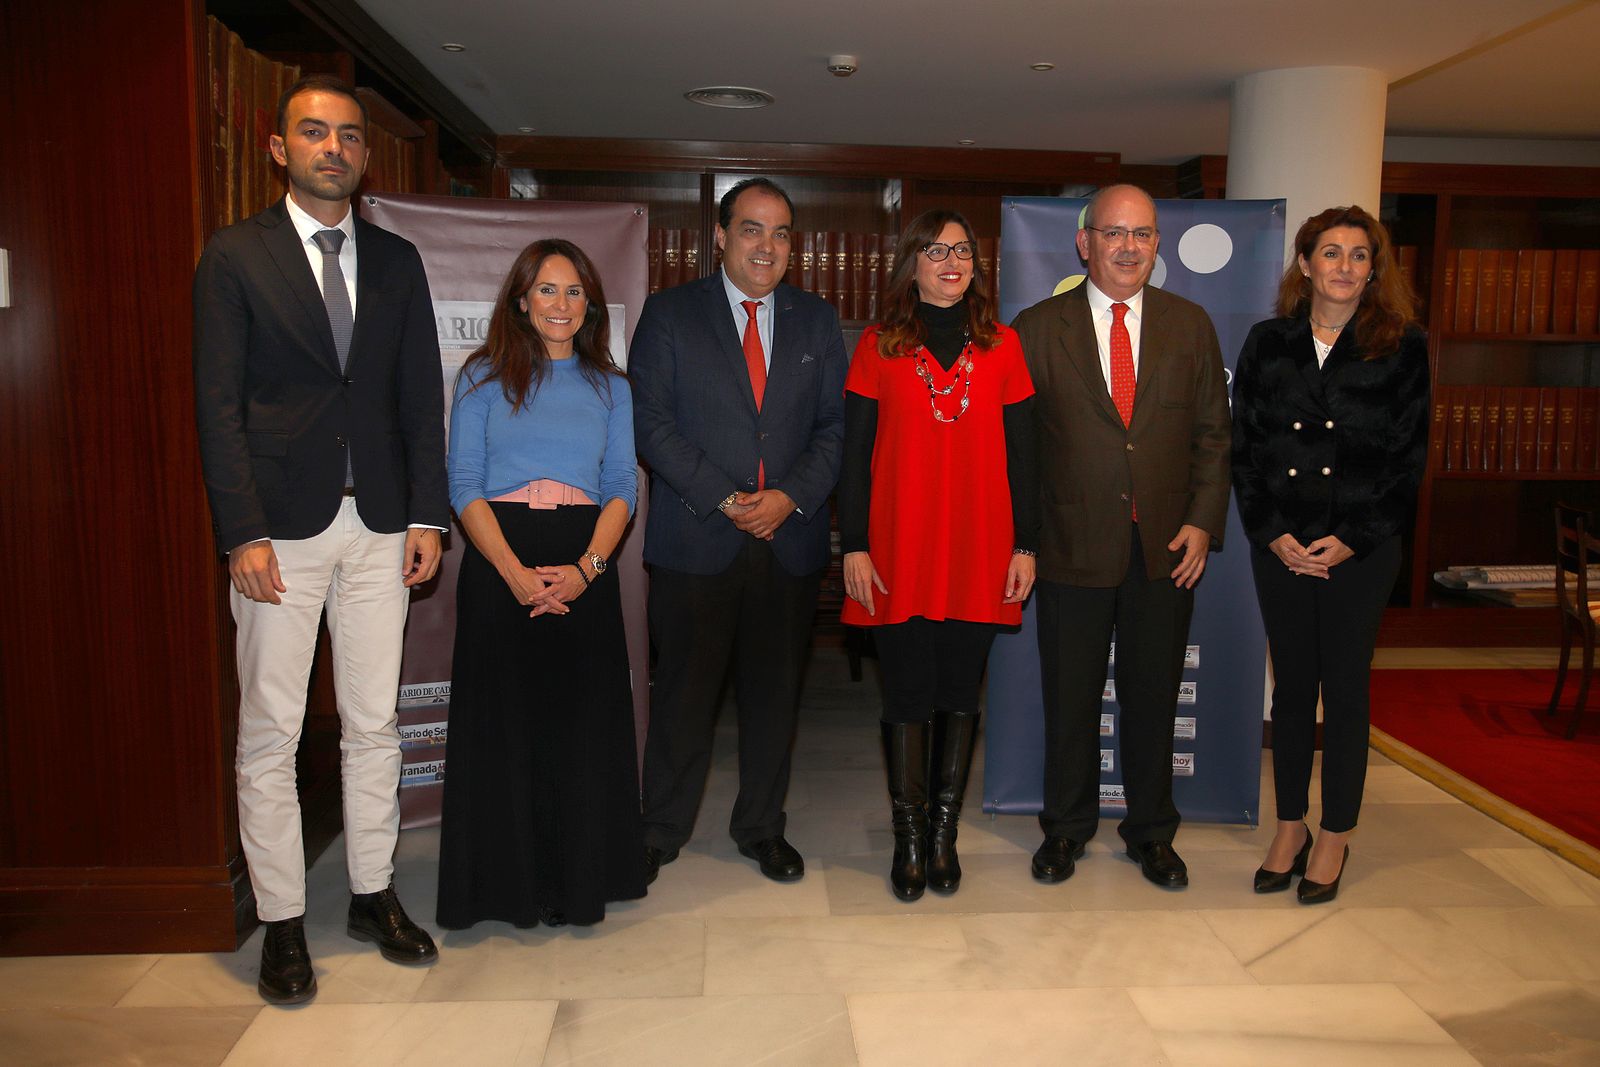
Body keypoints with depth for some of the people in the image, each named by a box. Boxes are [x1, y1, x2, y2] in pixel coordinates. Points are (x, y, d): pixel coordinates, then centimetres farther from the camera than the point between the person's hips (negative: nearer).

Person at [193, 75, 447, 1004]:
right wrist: (244, 533, -11)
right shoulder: (235, 258, 1)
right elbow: (219, 404, -4)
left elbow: (422, 396, 10)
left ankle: (375, 894, 25)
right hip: (281, 527, -3)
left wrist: (427, 515, 2)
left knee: (374, 724, 10)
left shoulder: (398, 262, 11)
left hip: (380, 525, 3)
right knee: (271, 733, 4)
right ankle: (283, 924, 17)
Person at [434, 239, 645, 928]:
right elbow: (464, 485, -1)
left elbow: (622, 487, 5)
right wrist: (516, 573, -14)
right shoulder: (485, 377, 7)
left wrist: (586, 567, -12)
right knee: (503, 726, 1)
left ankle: (577, 883, 19)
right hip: (499, 567, -1)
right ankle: (510, 883, 18)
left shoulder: (610, 387, 13)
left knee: (582, 727, 3)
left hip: (583, 569, 2)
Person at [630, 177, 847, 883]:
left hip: (791, 539, 3)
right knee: (684, 692, 5)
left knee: (775, 691, 11)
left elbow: (837, 423, 7)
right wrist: (726, 499, -12)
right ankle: (661, 832, 23)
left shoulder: (816, 320, 11)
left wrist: (791, 496, -9)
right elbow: (650, 421, -5)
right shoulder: (670, 314, 3)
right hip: (696, 539, -2)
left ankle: (761, 828, 29)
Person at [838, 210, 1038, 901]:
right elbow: (856, 453, 1)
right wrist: (854, 547, -5)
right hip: (899, 551, -1)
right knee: (907, 695, 5)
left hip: (979, 551, 2)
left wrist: (1025, 545, 1)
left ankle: (944, 832, 23)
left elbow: (1021, 453, 6)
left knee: (960, 692, 9)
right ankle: (909, 838, 19)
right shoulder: (878, 347, 3)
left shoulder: (1001, 346, 7)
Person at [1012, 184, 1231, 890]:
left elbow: (1213, 433, 8)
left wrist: (1203, 521, -3)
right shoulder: (1037, 328, 0)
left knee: (1154, 694, 13)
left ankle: (1151, 831, 31)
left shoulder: (1190, 325, 7)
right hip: (1073, 546, -2)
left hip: (1167, 545, 2)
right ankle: (1066, 827, 29)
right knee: (1070, 697, 9)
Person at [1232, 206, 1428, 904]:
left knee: (1345, 689, 6)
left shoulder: (1402, 346, 1)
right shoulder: (1268, 343, 6)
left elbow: (1408, 455, -2)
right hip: (1280, 546, 2)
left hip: (1360, 549, -2)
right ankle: (1290, 828, 23)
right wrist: (1273, 534, -6)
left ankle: (1334, 839, 19)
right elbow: (1243, 447, 4)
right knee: (1292, 685, 10)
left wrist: (1351, 539, -10)